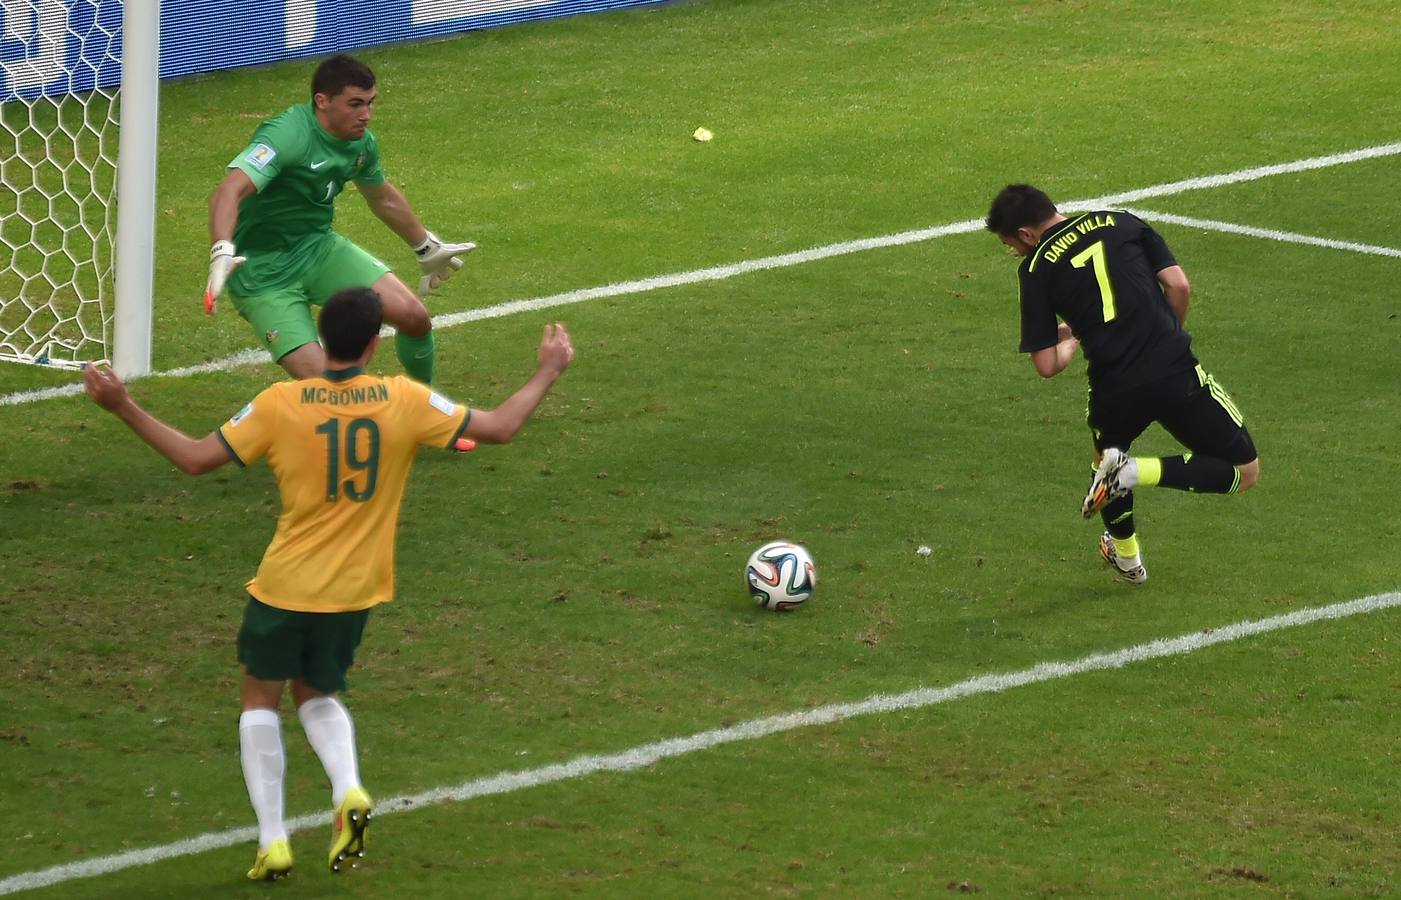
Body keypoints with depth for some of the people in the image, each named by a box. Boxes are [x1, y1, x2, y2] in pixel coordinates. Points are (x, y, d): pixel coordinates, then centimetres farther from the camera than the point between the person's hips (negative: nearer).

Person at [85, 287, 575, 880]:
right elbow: (500, 427, -4)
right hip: (357, 589, 3)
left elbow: (195, 459, -10)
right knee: (318, 695, 25)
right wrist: (548, 374, 11)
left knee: (261, 698, 17)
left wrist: (123, 407, -3)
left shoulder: (281, 404, -14)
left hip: (285, 586, -3)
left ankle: (272, 841, 6)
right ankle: (348, 792, -5)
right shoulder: (405, 401, -10)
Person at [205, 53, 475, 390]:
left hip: (319, 248, 7)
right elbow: (228, 192, -40)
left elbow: (383, 199, 22)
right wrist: (222, 255, -57)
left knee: (413, 317, -9)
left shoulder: (361, 142, 0)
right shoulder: (287, 134, -26)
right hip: (262, 272, -7)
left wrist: (428, 248, 35)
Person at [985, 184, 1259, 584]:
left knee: (1107, 455, 36)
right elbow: (1178, 285, 2)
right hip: (1177, 374, -1)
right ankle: (1136, 472, -5)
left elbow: (1047, 366, 1)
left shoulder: (1035, 269, 5)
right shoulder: (1120, 223, 10)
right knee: (1244, 472, 12)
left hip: (1116, 391, 1)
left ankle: (1127, 559, 41)